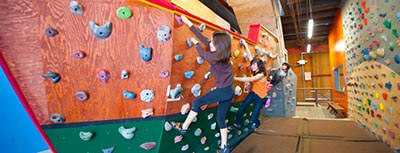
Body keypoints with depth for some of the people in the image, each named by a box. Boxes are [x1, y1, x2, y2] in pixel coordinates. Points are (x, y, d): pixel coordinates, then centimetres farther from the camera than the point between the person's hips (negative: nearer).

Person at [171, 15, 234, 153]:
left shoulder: (216, 57, -19)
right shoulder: (222, 53, 5)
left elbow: (203, 54, 1)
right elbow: (204, 39, 8)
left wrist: (196, 43, 20)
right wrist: (189, 23, 12)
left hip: (224, 91, -9)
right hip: (228, 91, 9)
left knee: (197, 103, 2)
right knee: (220, 118, 16)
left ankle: (183, 127, 15)